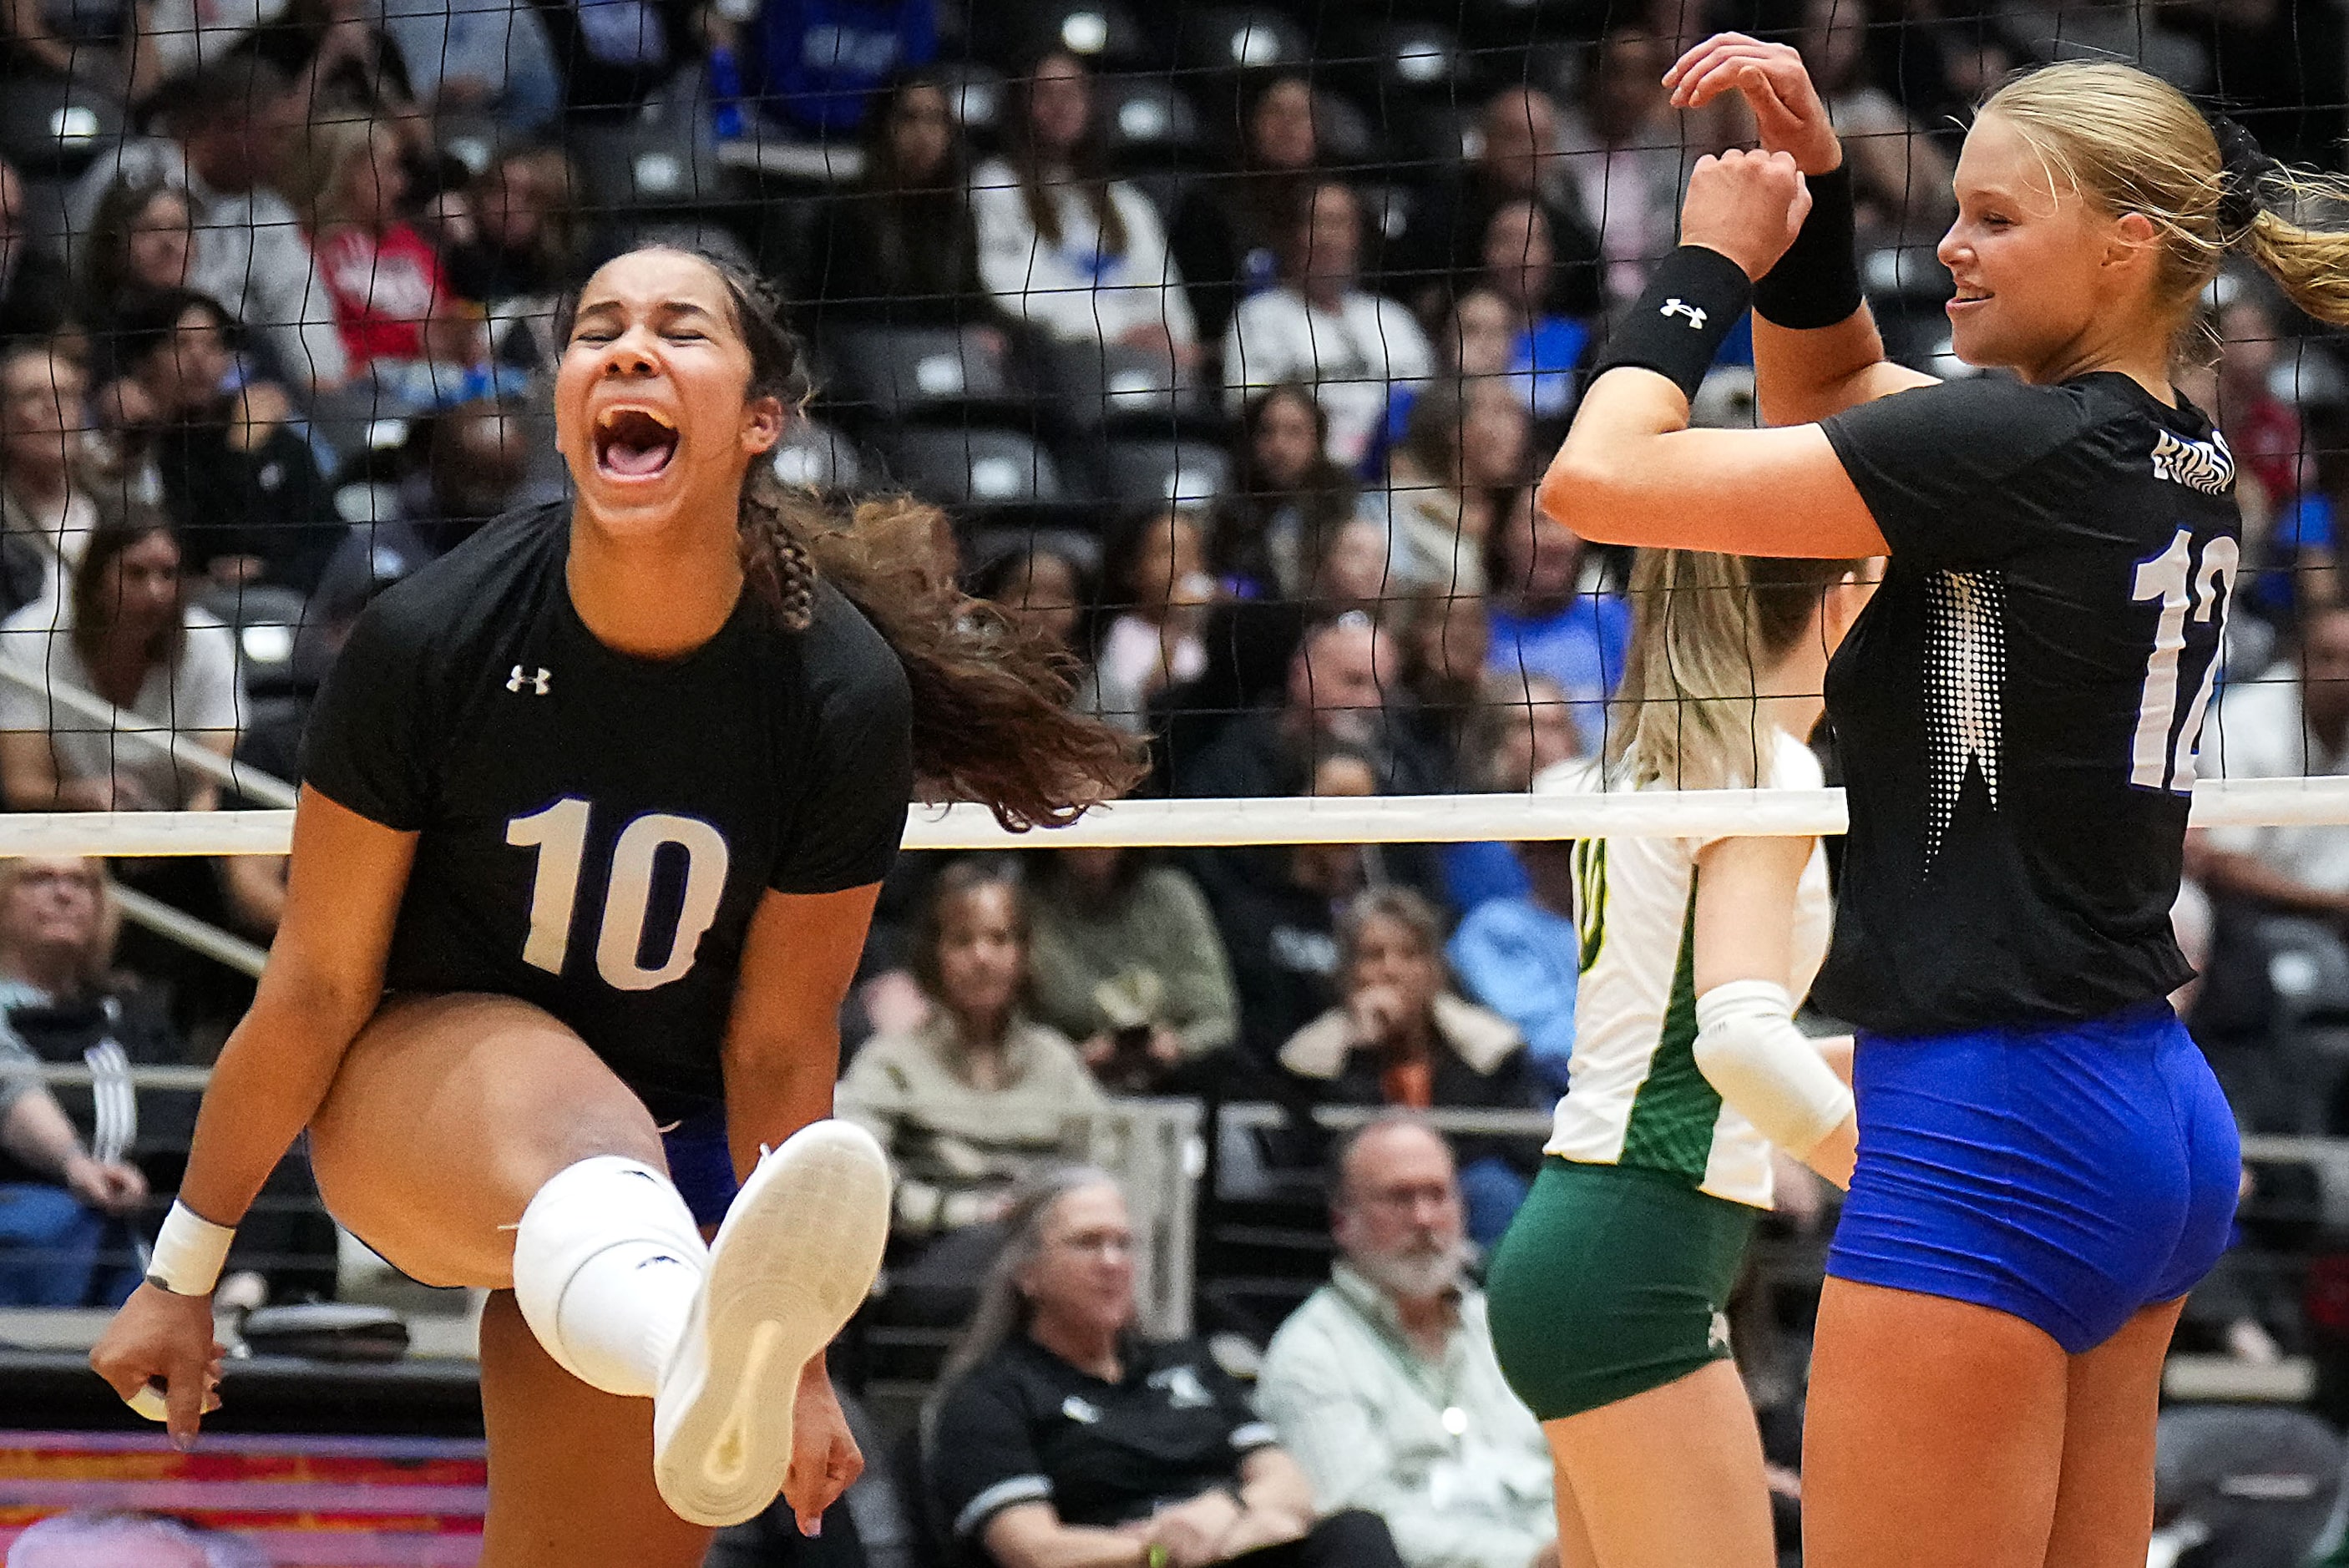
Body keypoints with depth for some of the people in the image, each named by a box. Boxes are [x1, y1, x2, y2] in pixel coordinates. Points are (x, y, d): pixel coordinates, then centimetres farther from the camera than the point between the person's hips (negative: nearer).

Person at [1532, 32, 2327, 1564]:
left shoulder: (2020, 449, -15)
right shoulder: (2180, 460, 10)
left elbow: (1599, 477, -16)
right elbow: (1831, 389, 26)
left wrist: (1709, 261, -1)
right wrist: (1811, 188, 11)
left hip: (1989, 1126, -9)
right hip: (2155, 1118, 9)